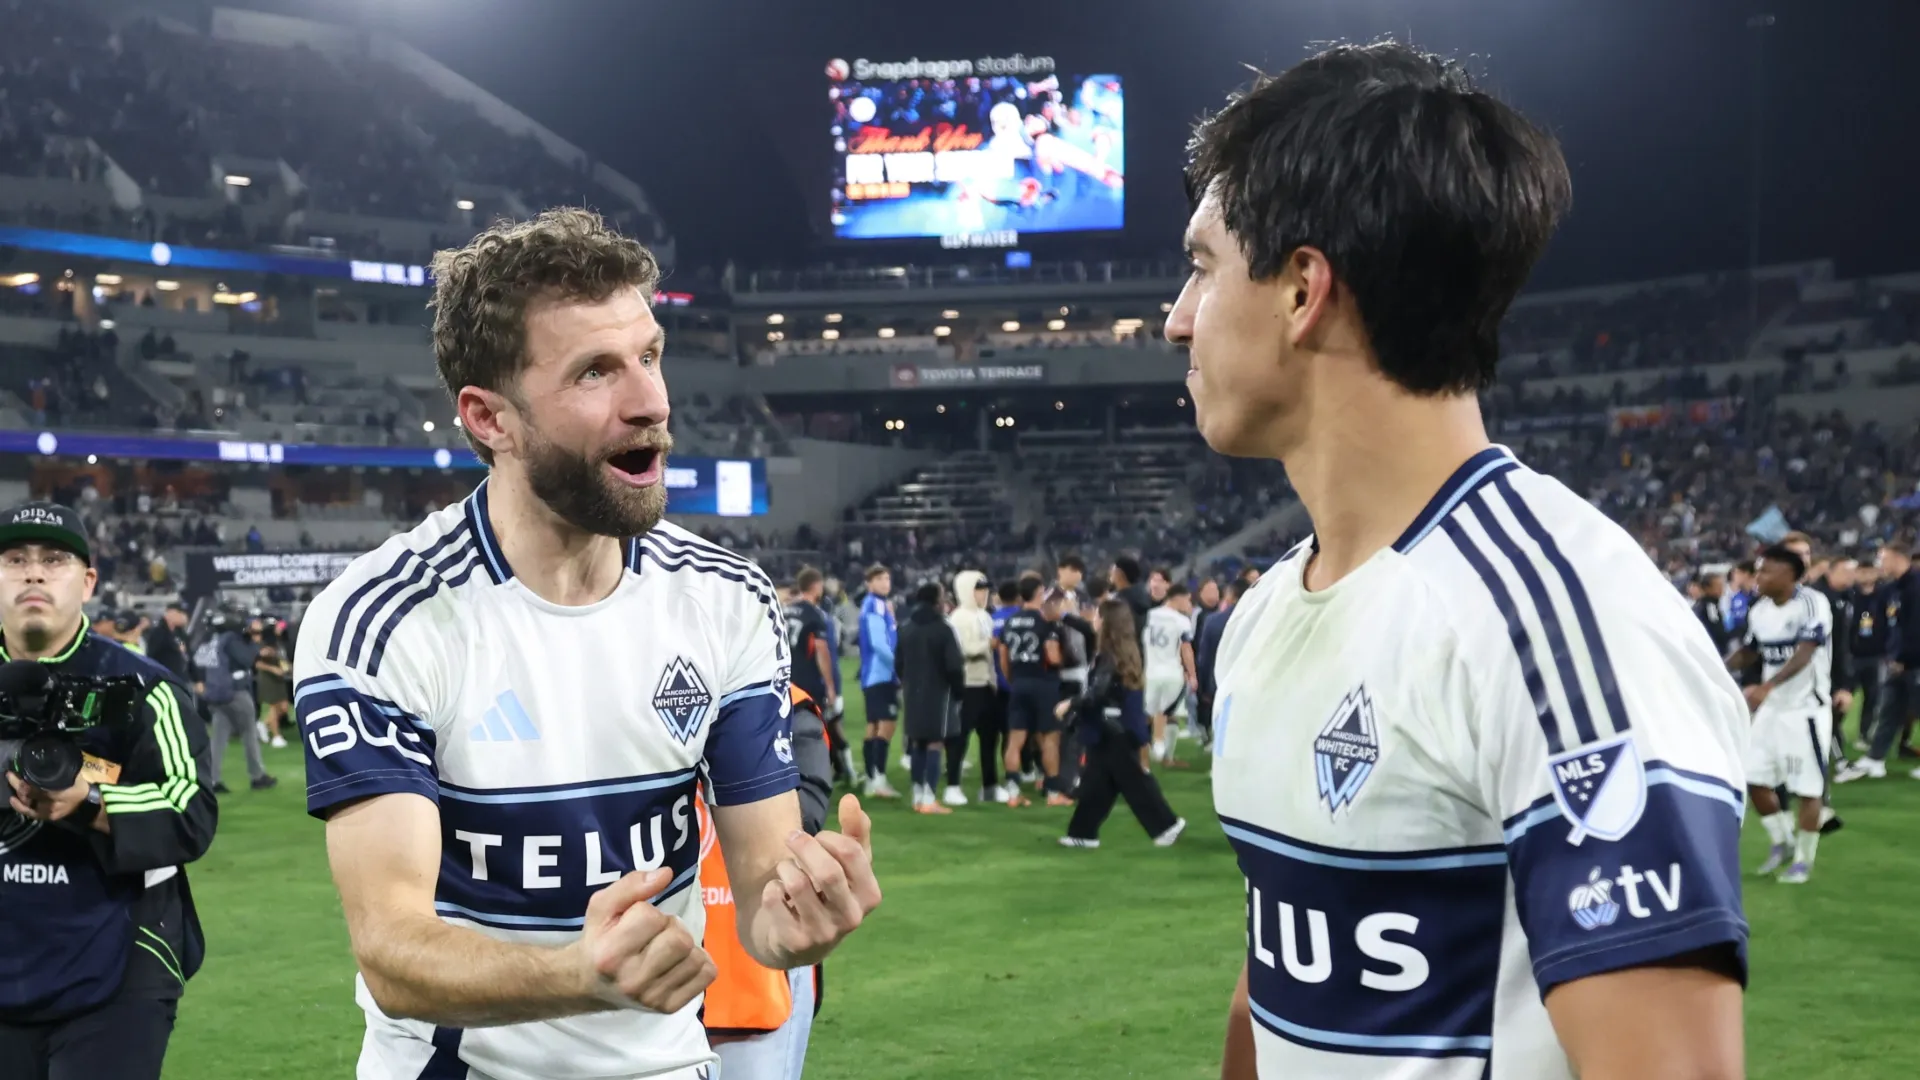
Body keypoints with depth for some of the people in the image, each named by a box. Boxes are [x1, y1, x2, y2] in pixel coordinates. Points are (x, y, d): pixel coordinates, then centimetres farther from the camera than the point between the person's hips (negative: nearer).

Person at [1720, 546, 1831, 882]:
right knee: (1754, 778, 7)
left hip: (1806, 708, -7)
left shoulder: (1811, 604, -17)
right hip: (1770, 707, 7)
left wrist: (1766, 686, -42)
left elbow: (1804, 655, -29)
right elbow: (1749, 652, 20)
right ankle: (1783, 841, 28)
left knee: (1807, 787, 1)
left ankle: (1803, 859, 15)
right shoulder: (1759, 610, 5)